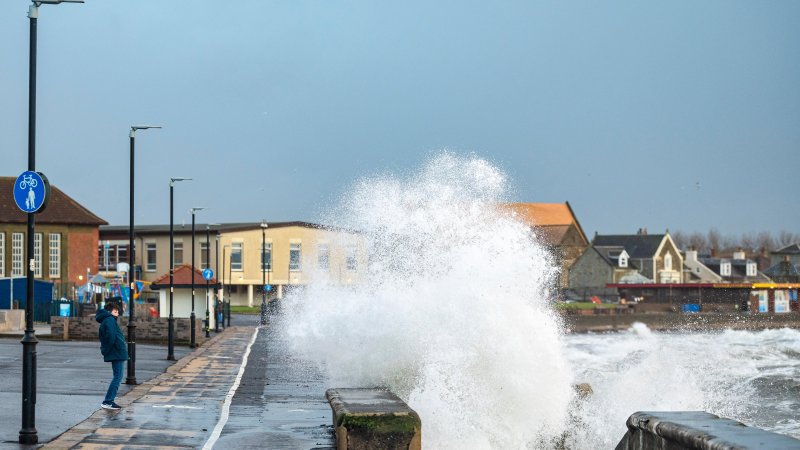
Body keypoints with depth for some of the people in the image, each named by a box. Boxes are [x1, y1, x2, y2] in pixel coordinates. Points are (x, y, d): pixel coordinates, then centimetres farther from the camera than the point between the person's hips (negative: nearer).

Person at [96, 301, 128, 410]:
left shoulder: (105, 320, 21)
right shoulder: (110, 320, -11)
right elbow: (111, 336, -23)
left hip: (116, 354, 10)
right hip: (117, 353, -10)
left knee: (117, 377, 15)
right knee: (117, 377, -8)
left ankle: (109, 401, 17)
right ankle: (107, 402, -9)